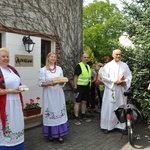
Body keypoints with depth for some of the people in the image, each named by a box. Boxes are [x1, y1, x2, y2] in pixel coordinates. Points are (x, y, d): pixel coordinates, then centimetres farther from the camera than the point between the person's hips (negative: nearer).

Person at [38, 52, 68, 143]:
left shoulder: (59, 68, 9)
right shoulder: (43, 70, -2)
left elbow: (62, 82, 10)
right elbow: (41, 83, -5)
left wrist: (61, 82, -12)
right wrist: (49, 83, -20)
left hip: (59, 94, 3)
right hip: (49, 94, -3)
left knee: (60, 111, 3)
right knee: (50, 112, 2)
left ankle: (60, 134, 12)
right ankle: (50, 133, 18)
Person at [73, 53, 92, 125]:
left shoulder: (88, 66, 14)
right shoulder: (79, 66, -10)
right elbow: (75, 77, -13)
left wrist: (90, 84, 18)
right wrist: (75, 87, -17)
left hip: (86, 86, 8)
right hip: (80, 86, -7)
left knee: (84, 102, 14)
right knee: (77, 102, -2)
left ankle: (83, 116, 26)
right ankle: (76, 118, 4)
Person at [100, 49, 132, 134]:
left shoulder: (125, 65, 10)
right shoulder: (108, 65, 1)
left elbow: (129, 76, 7)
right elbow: (104, 77, -7)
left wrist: (124, 82, -13)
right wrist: (115, 81, -15)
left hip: (121, 90, 3)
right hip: (110, 90, -2)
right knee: (109, 108, 1)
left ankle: (122, 126, 17)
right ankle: (106, 126, 10)